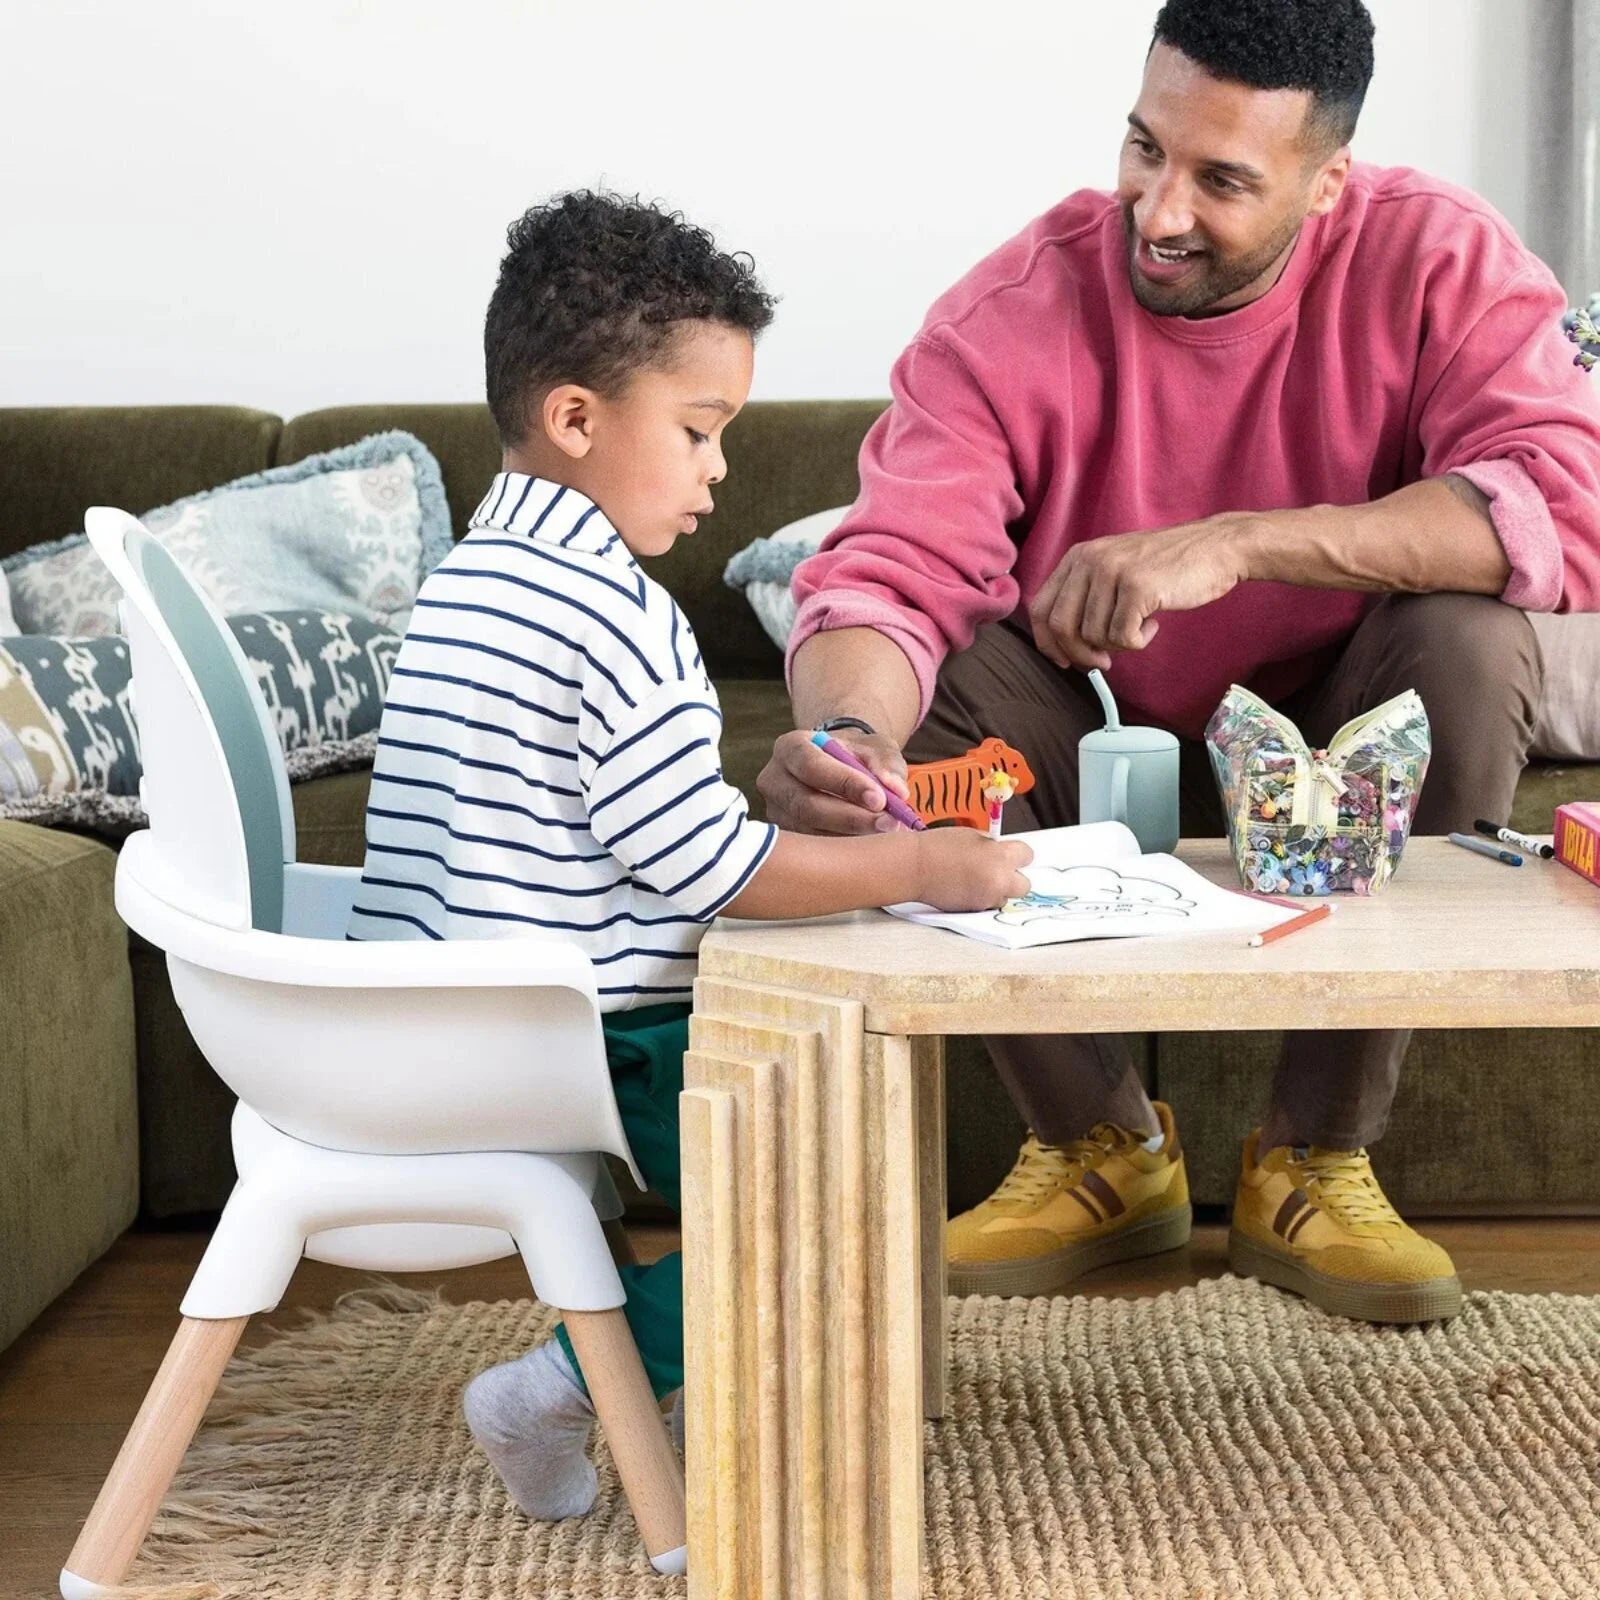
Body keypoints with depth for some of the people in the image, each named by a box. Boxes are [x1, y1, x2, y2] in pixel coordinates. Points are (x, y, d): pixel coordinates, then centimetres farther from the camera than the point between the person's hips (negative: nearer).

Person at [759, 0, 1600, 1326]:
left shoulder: (1435, 261, -19)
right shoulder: (1011, 316, -18)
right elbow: (893, 574, -27)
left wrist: (1230, 544, -43)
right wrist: (846, 732, -52)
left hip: (1334, 727, -1)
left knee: (1471, 641, -32)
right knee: (912, 690, -27)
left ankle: (1313, 1164, -17)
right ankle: (1103, 1150, -8)